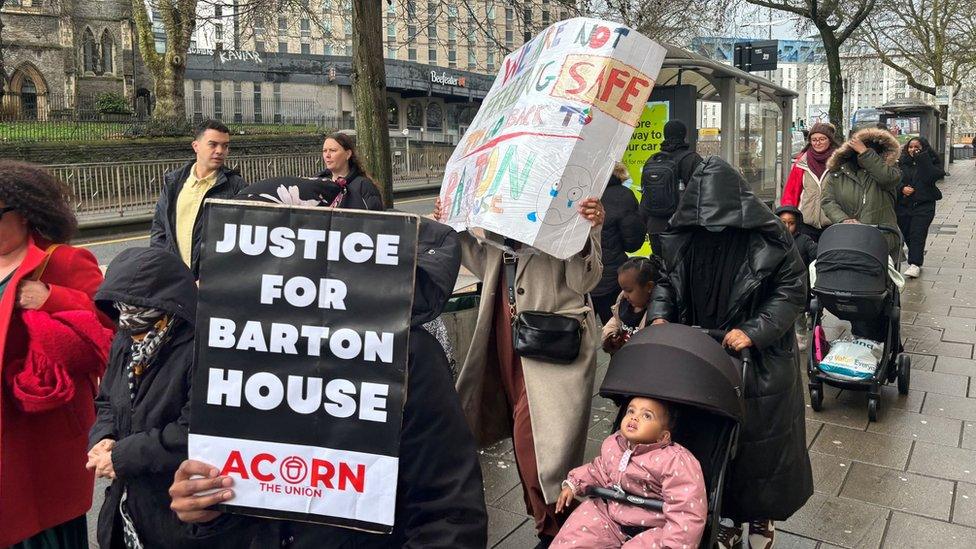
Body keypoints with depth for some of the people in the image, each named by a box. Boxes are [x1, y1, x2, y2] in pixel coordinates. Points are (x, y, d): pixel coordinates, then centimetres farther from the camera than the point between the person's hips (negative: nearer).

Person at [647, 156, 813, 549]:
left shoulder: (768, 240, -16)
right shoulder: (684, 237, -5)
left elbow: (792, 290, -11)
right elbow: (667, 281, 8)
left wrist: (753, 331, -22)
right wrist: (659, 316, -10)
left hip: (760, 362, -3)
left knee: (759, 437, 11)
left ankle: (761, 515, 35)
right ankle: (727, 515, 32)